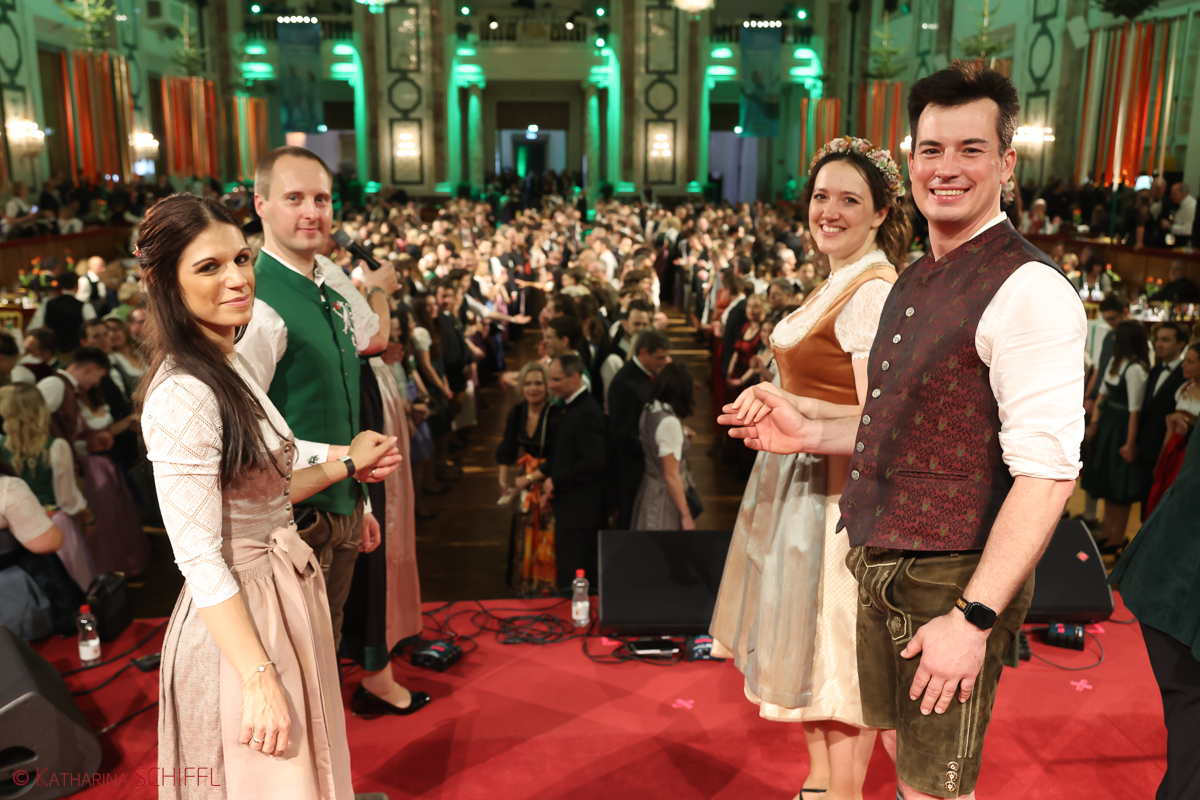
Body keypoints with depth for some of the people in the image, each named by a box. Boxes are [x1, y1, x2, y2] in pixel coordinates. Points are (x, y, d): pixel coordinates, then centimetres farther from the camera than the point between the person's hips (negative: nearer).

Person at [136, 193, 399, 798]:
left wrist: (346, 465, 10)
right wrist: (260, 679, -22)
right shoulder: (182, 396, -22)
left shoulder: (233, 366, 8)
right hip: (236, 618, -9)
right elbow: (200, 560, -23)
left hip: (285, 598, 9)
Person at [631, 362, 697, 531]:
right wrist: (686, 515, -16)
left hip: (648, 488, 8)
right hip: (666, 497, -8)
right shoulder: (669, 422, -22)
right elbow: (671, 475, -21)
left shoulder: (648, 411, 1)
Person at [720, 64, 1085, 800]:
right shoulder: (914, 282, 11)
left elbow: (1047, 472, -23)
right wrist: (811, 433, 6)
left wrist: (974, 618, -25)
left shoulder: (1030, 290, -18)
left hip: (955, 576, -8)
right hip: (882, 563, 8)